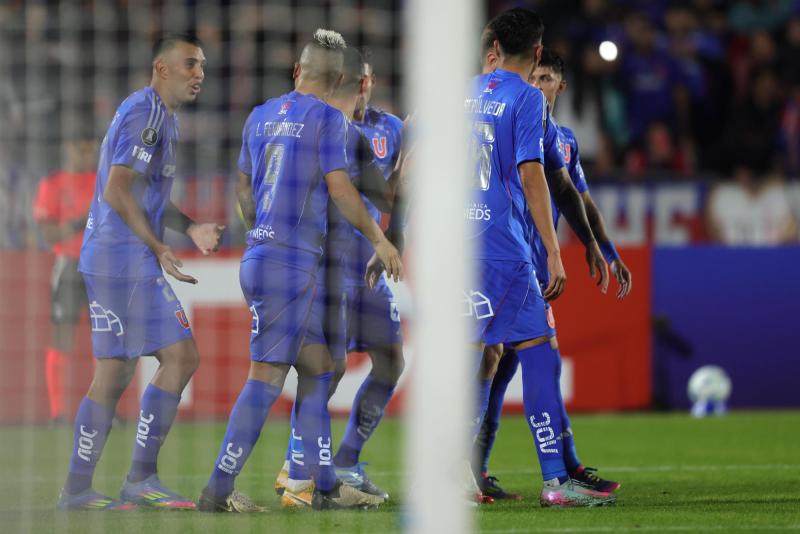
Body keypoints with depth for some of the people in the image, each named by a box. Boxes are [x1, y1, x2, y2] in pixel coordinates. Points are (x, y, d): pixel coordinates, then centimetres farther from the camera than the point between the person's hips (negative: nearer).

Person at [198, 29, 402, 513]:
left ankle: (326, 487, 12)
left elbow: (243, 188, 21)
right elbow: (340, 189, -10)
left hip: (260, 254, 7)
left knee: (317, 370, 12)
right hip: (292, 261, -7)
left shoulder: (261, 116, 13)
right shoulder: (328, 118, -6)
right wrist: (380, 240, 0)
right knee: (267, 377, -7)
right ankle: (219, 490, -10)